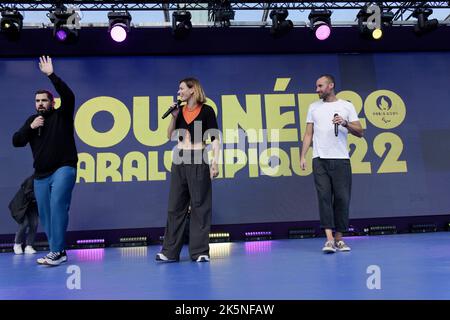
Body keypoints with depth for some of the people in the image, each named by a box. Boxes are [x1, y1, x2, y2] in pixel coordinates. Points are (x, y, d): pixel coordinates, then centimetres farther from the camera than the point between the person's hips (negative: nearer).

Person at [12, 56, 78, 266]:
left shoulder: (61, 115, 1)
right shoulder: (32, 120, 14)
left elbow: (68, 96, -17)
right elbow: (16, 142, 9)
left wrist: (51, 75, -20)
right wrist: (31, 128, -6)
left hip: (63, 168, -6)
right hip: (41, 175, 6)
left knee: (58, 206, -22)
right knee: (45, 214, 7)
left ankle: (56, 251, -19)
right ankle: (59, 252, 17)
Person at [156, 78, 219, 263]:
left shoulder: (206, 110, -2)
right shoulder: (180, 111, 12)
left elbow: (215, 138, -5)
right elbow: (170, 135, 13)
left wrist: (215, 162, -15)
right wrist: (174, 117, 0)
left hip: (198, 160, -5)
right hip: (179, 160, 5)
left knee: (200, 205, 0)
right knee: (175, 205, 6)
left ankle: (200, 251, 9)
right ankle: (170, 251, 14)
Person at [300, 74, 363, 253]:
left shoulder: (347, 106, 8)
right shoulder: (314, 107, 14)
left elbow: (360, 133, 5)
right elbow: (308, 134, 11)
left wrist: (345, 123, -13)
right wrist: (303, 156, 0)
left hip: (341, 160, -1)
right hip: (320, 160, 1)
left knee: (342, 198, 0)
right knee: (324, 197, -8)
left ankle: (339, 239, 13)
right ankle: (329, 240, -7)